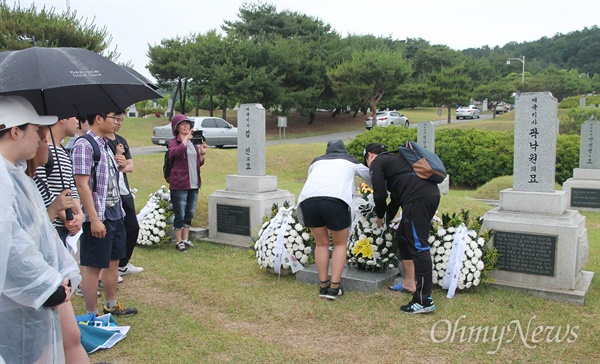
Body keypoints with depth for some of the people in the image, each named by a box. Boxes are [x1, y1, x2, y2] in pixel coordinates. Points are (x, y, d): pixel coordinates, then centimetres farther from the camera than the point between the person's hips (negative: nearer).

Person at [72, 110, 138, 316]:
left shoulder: (104, 145, 13)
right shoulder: (84, 145, -15)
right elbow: (82, 185, -21)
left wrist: (118, 168, 7)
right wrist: (94, 219, -22)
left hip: (115, 214, 9)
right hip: (98, 217, -9)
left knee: (113, 261, 18)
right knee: (93, 266, 2)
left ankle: (111, 305, 33)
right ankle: (91, 314, 15)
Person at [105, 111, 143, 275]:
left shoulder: (122, 141, 16)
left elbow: (130, 166, 10)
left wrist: (119, 168, -8)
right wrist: (117, 156, -13)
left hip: (125, 192, 8)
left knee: (133, 227, 13)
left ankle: (123, 264, 28)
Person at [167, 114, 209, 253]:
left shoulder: (193, 142, 15)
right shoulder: (174, 142, -4)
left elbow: (199, 163, 19)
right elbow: (176, 152, -29)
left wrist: (202, 153, 2)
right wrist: (186, 138, -25)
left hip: (194, 184, 7)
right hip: (179, 184, -7)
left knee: (190, 214, 14)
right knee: (180, 215, -1)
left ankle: (185, 239, 26)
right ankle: (179, 241, 12)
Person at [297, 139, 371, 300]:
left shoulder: (316, 161, 33)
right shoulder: (351, 162, 29)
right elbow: (371, 179, 41)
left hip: (308, 198, 3)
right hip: (335, 200, -2)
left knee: (322, 243, 21)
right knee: (340, 244, 18)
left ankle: (323, 286, 22)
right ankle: (334, 287, 12)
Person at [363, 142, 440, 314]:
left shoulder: (377, 163, 8)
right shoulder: (394, 159, 34)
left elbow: (380, 194, -1)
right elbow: (396, 195, 35)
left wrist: (380, 216, 16)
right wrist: (388, 217, 38)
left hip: (418, 197, -9)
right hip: (431, 193, 9)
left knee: (418, 245, -9)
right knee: (402, 238, 20)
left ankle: (425, 301, -8)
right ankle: (411, 282, 27)